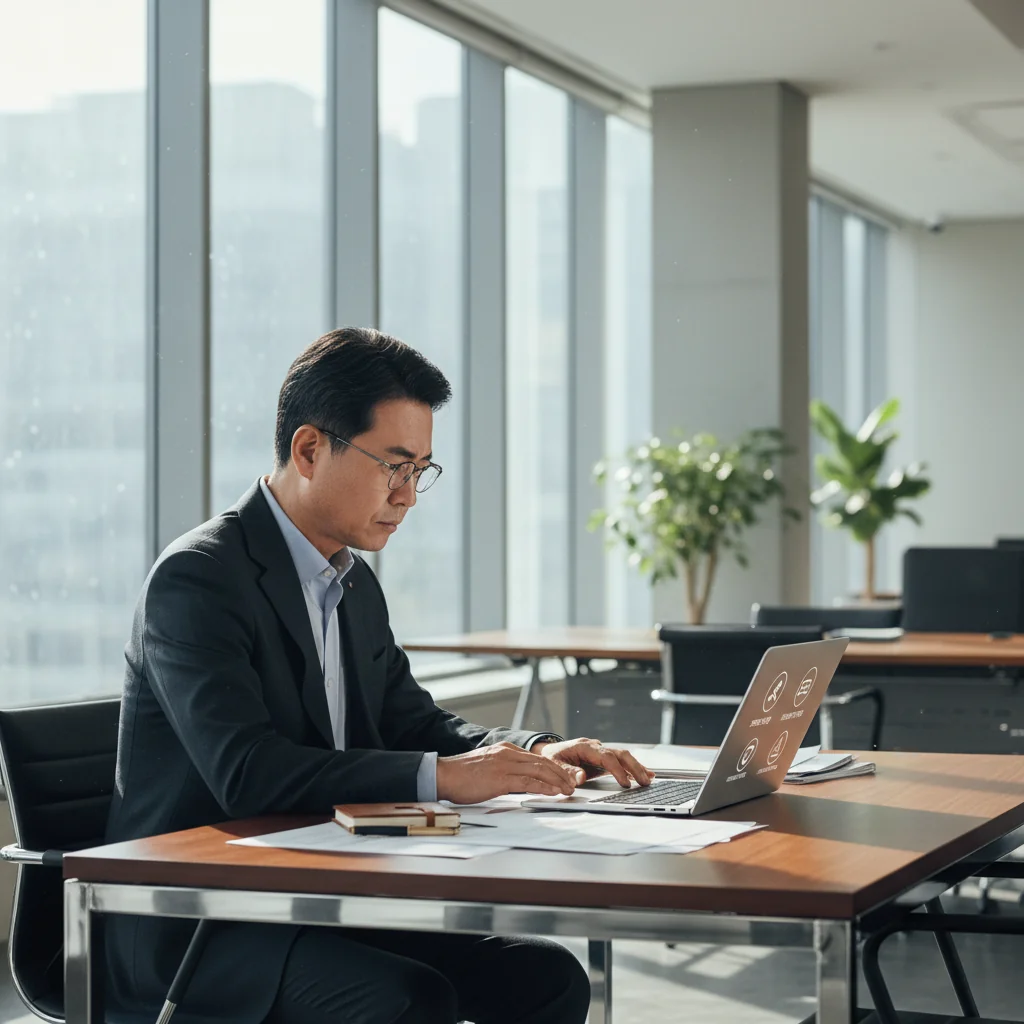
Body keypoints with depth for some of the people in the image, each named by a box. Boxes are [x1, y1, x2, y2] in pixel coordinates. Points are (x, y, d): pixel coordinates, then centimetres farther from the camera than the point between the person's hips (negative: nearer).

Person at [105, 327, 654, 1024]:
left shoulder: (355, 584, 13)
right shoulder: (195, 580, -15)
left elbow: (413, 723, 19)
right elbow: (246, 771, -27)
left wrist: (535, 754, 0)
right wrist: (440, 777, -29)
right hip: (195, 934, -8)